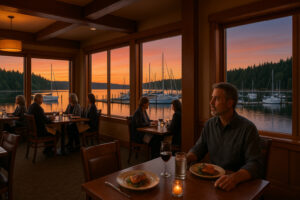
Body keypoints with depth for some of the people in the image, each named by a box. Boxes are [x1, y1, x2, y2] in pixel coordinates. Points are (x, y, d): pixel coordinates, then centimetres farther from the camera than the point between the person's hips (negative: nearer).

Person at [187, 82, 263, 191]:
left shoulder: (248, 128, -13)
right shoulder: (209, 124, 4)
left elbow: (255, 164, -18)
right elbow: (198, 149, 10)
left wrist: (234, 177, -36)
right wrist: (185, 160, -11)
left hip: (239, 183, -5)